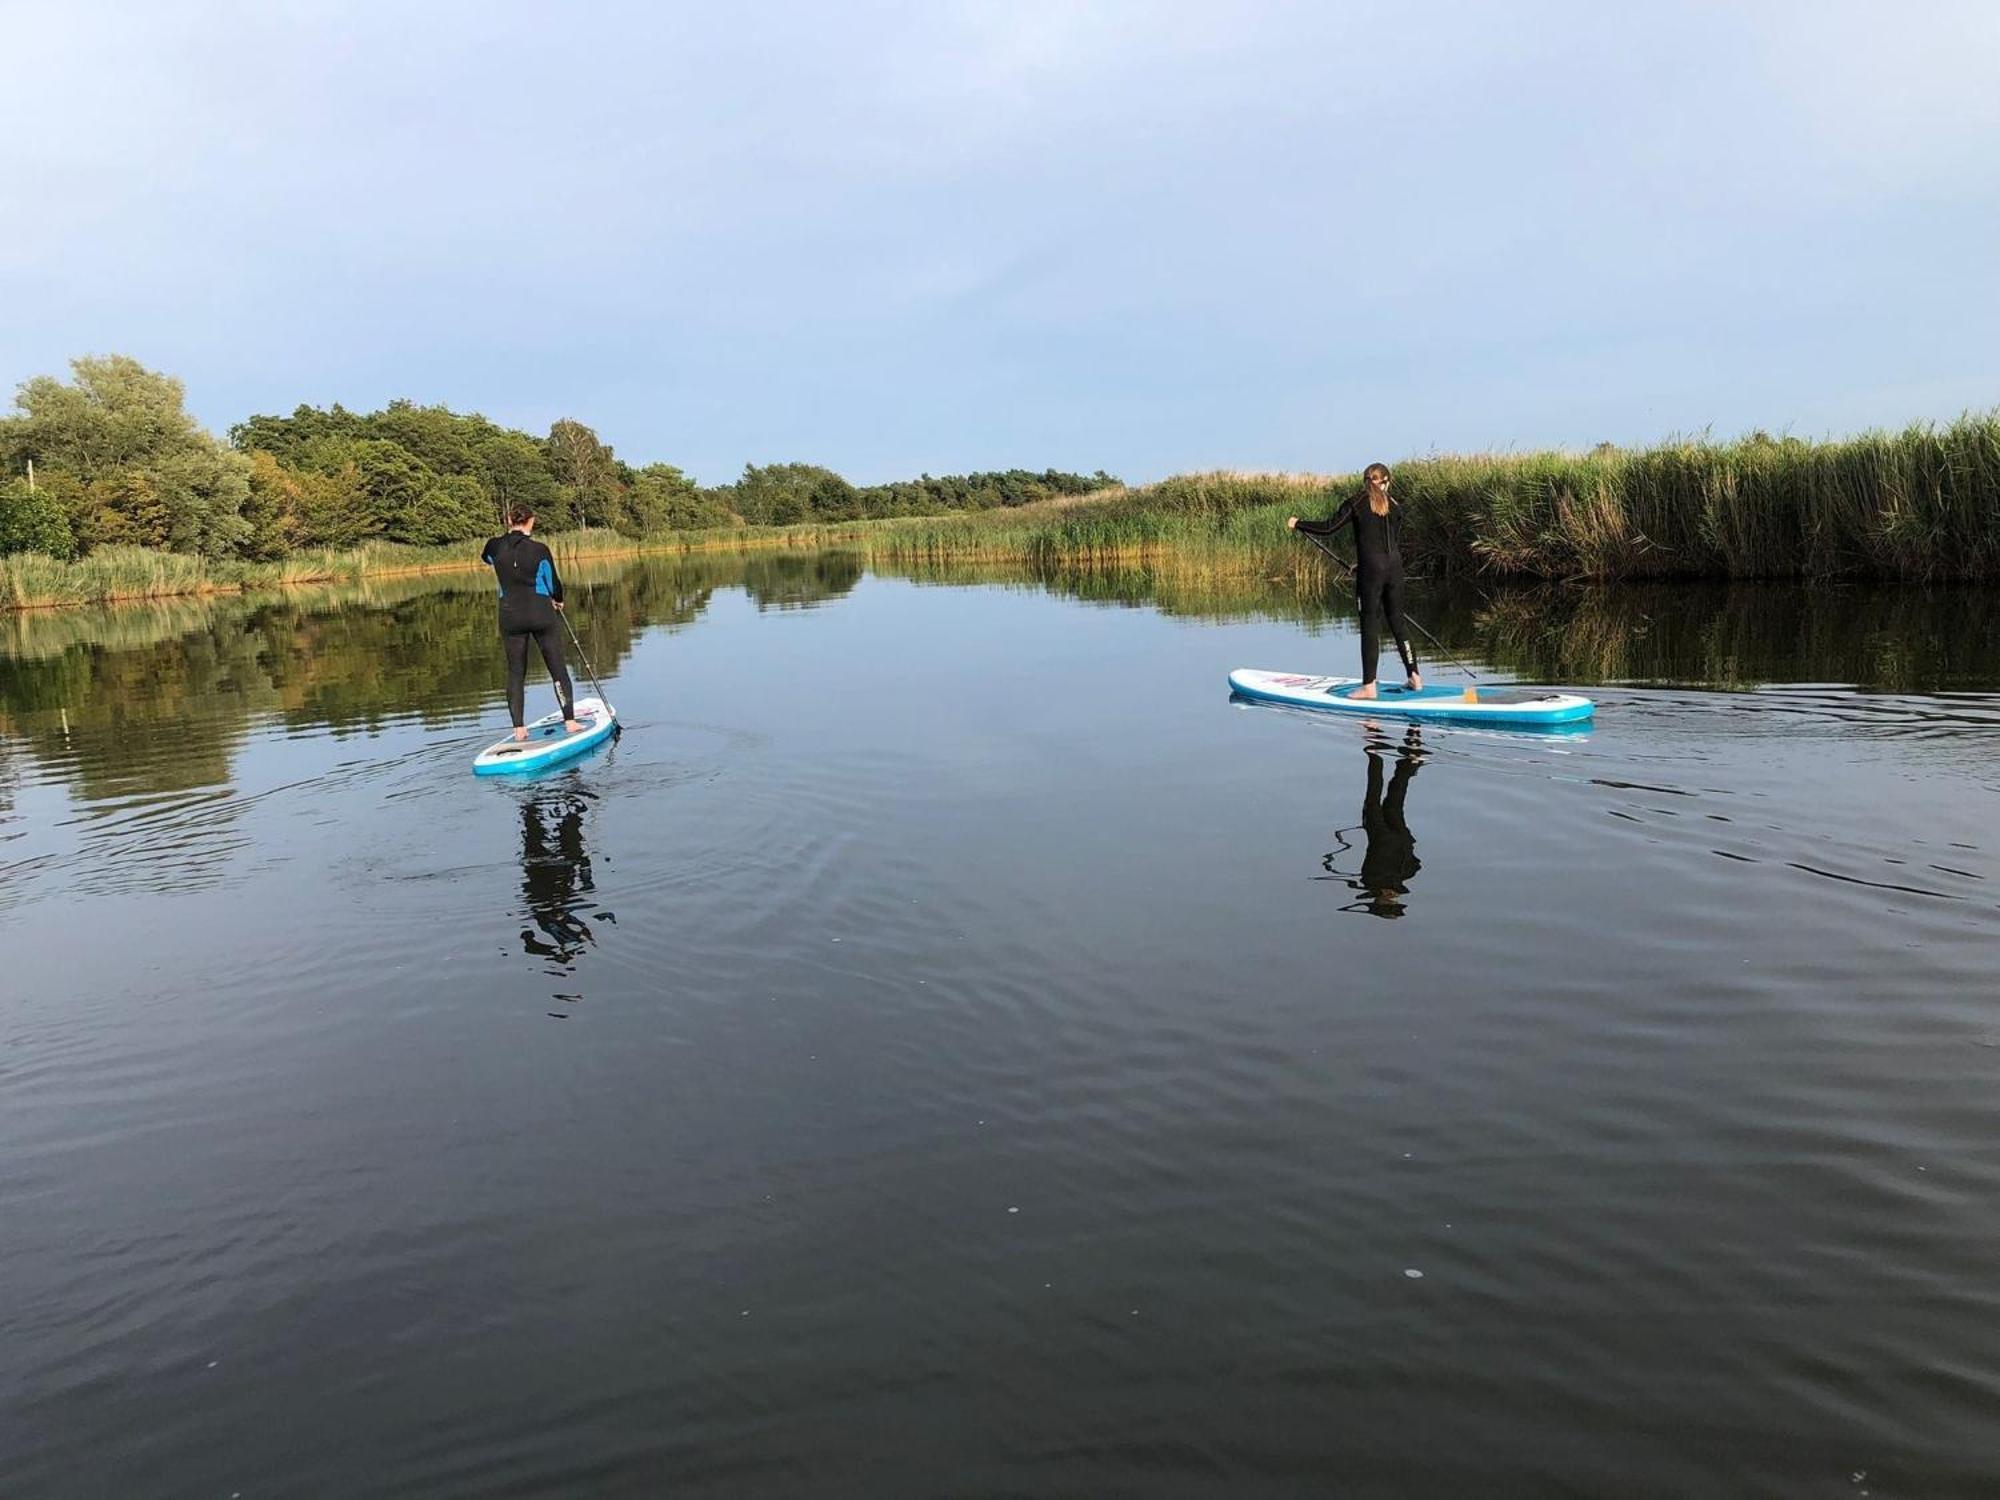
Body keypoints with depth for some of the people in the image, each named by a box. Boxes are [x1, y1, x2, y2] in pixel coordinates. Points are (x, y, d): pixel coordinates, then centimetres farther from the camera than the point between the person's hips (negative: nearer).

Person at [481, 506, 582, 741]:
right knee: (558, 669, 6)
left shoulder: (495, 546, -1)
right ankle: (570, 721, 5)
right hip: (541, 613, -3)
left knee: (515, 673, 10)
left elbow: (485, 558, 24)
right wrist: (558, 600, 20)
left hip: (510, 616, 3)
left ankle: (519, 728, 7)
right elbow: (554, 584, 0)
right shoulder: (539, 550, -10)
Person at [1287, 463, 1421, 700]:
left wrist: (1298, 524, 8)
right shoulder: (1393, 507, 11)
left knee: (1370, 625, -2)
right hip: (1395, 568, 5)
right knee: (1397, 621, 14)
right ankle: (1414, 676, 17)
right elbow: (1397, 544, 15)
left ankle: (1369, 686, -1)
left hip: (1371, 570, -4)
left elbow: (1328, 528, -6)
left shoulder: (1357, 504, -2)